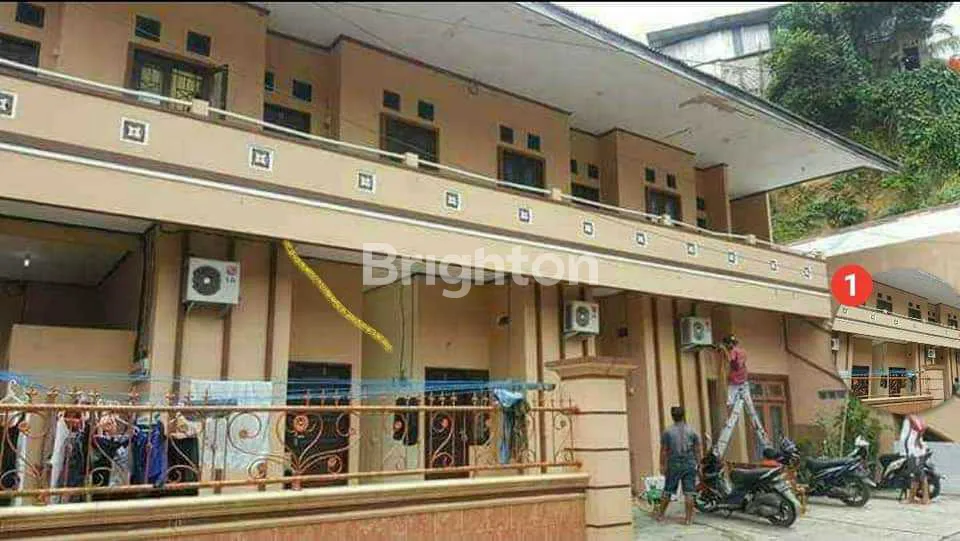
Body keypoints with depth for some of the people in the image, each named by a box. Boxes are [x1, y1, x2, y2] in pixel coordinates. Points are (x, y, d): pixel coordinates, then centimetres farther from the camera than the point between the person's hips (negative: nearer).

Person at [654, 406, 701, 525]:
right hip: (689, 465, 1)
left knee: (667, 491, 8)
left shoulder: (667, 432, -3)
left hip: (674, 465, -1)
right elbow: (697, 450, 3)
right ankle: (688, 518, 5)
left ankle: (660, 515, 18)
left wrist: (662, 464, 5)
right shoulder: (692, 431, 1)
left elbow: (663, 451, -3)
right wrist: (698, 464, 11)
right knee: (688, 493, 3)